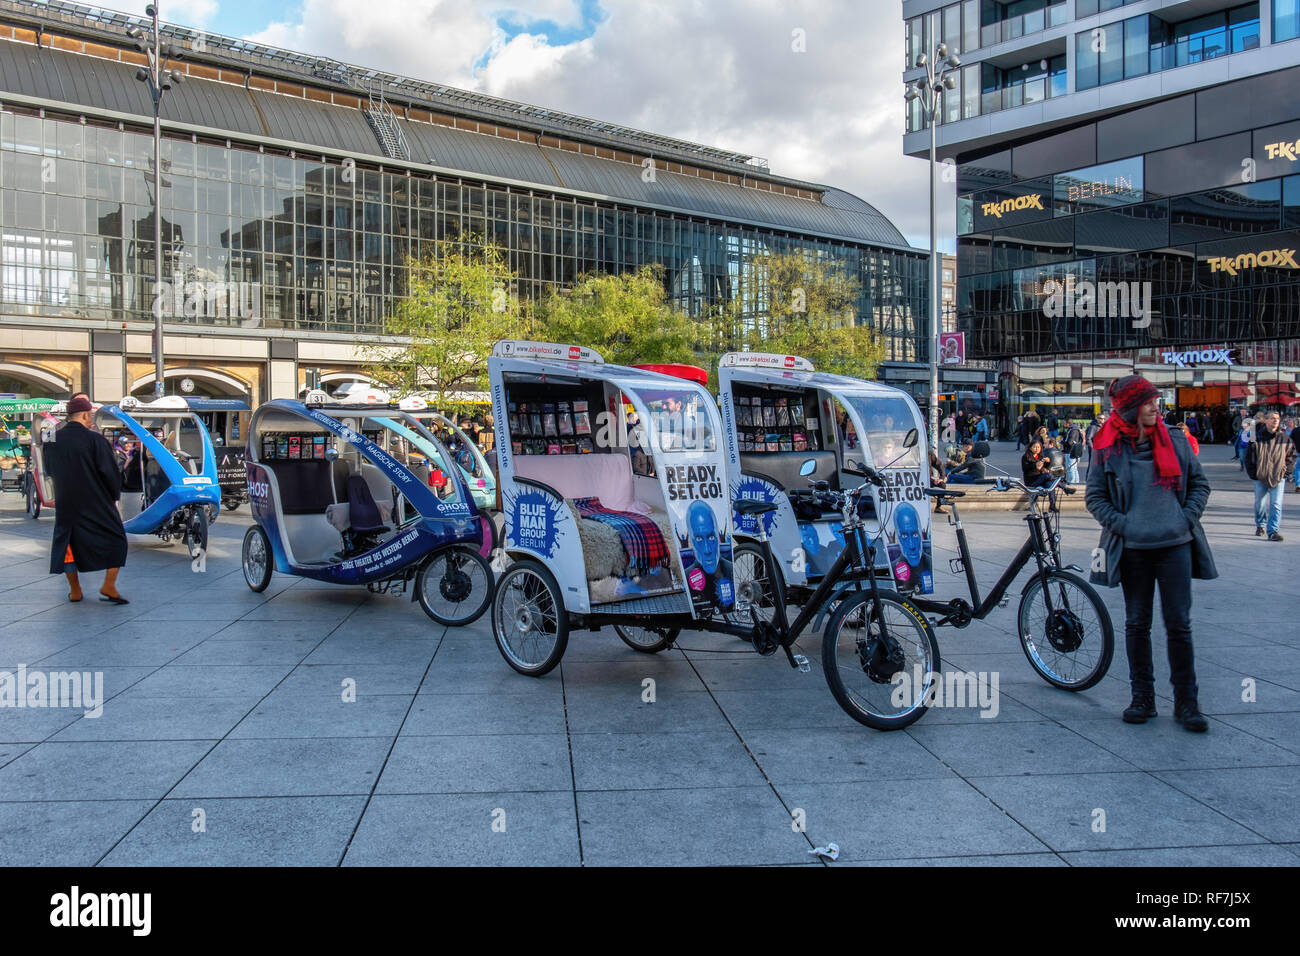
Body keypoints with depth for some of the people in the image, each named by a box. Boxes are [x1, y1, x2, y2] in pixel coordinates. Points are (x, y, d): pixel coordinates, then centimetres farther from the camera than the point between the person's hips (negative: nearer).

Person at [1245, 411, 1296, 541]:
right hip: (1260, 478, 0)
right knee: (1260, 504, 12)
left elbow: (1292, 455, 11)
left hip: (1279, 478, 0)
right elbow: (1249, 457, 4)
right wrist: (1253, 473, 0)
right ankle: (1260, 525, 35)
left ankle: (1273, 531, -5)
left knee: (1276, 505, -8)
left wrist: (1286, 470, 1)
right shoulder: (1257, 437, -3)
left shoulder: (1284, 438, 0)